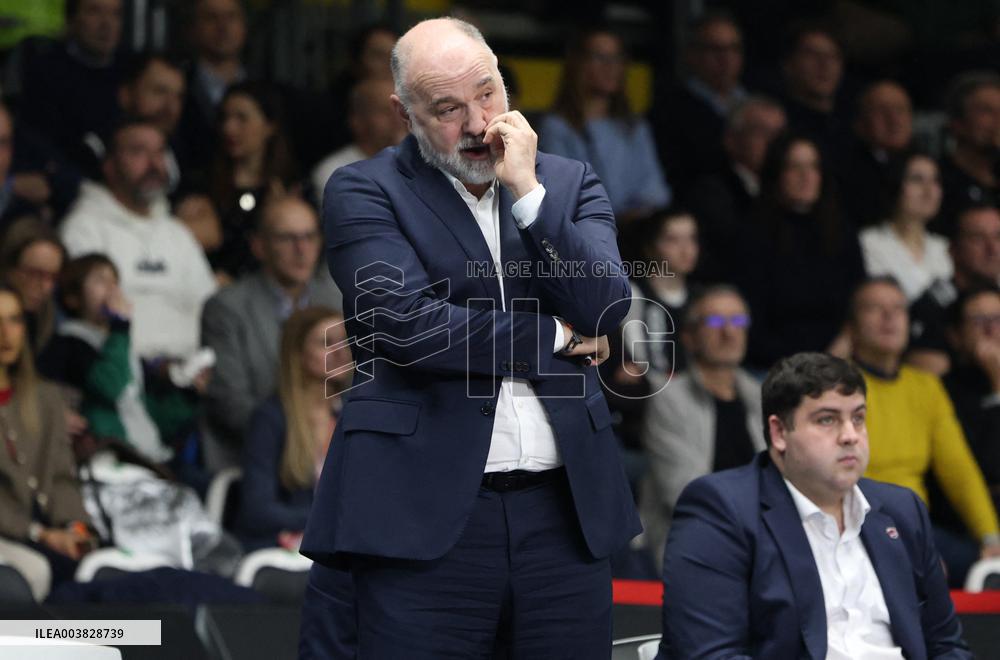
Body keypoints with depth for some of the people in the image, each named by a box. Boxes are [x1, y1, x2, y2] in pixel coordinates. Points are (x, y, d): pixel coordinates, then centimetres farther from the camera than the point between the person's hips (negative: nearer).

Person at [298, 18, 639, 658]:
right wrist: (557, 339, -1)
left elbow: (605, 309, 0)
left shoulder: (569, 183, 15)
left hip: (566, 509, 3)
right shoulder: (364, 191, 3)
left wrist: (528, 192, -6)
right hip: (427, 514, -3)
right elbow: (407, 325, -11)